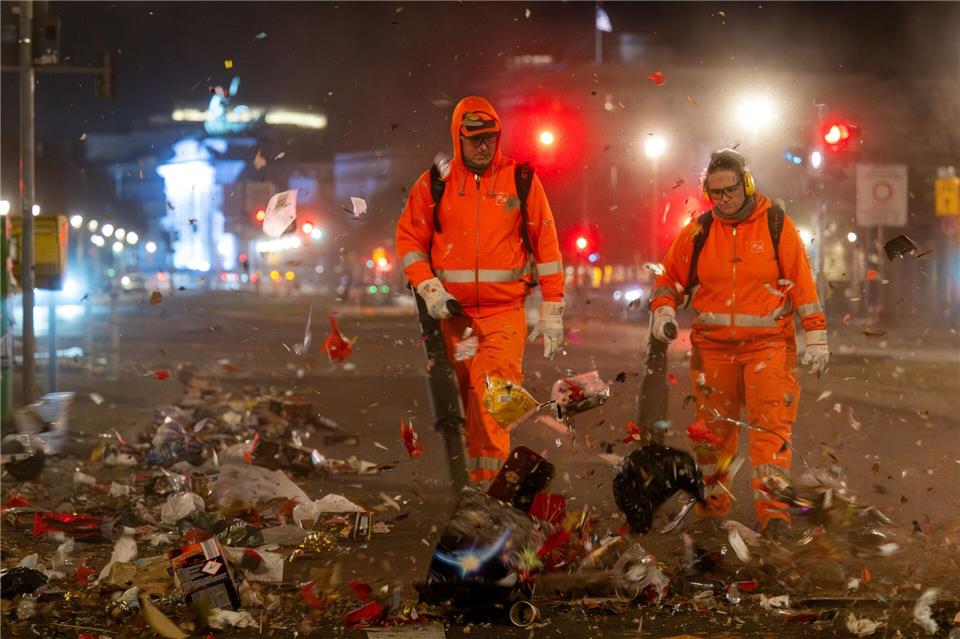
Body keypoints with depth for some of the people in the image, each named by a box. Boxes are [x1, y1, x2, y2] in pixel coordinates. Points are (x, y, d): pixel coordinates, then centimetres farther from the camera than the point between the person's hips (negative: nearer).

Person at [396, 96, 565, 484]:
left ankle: (490, 476, -18)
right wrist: (429, 289, -6)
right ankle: (478, 479, 16)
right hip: (453, 311, 2)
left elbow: (546, 246, 5)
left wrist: (552, 312, 3)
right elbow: (408, 239, 10)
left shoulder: (521, 180, 4)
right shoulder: (435, 183, 7)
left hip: (505, 311, -2)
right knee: (468, 399, 6)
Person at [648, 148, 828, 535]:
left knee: (771, 426, -12)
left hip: (768, 344, -3)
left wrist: (815, 337, -2)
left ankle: (772, 510, -13)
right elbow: (670, 276, 15)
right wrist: (663, 310, -4)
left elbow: (802, 283, 1)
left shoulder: (776, 225, -1)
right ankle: (712, 504, 21)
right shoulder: (699, 232, 5)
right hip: (713, 346, 3)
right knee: (713, 427, 8)